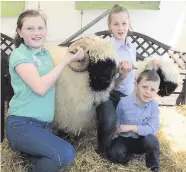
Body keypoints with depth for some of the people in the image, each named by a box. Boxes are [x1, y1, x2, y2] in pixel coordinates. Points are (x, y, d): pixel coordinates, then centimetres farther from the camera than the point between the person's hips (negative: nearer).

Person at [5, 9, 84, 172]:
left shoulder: (46, 53, 10)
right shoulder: (19, 55, -12)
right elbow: (40, 87, -24)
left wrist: (74, 59, 7)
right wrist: (66, 60, -18)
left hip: (45, 124, 8)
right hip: (22, 124, -8)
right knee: (66, 154, -25)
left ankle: (23, 148, 23)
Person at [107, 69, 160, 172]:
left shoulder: (154, 106, -13)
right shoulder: (124, 101, -14)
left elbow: (153, 129, -20)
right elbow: (116, 120, 1)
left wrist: (130, 127, -24)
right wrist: (115, 131, -19)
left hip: (141, 140, 1)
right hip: (123, 138, 0)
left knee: (151, 140, -32)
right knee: (114, 154, -28)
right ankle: (130, 152, 5)